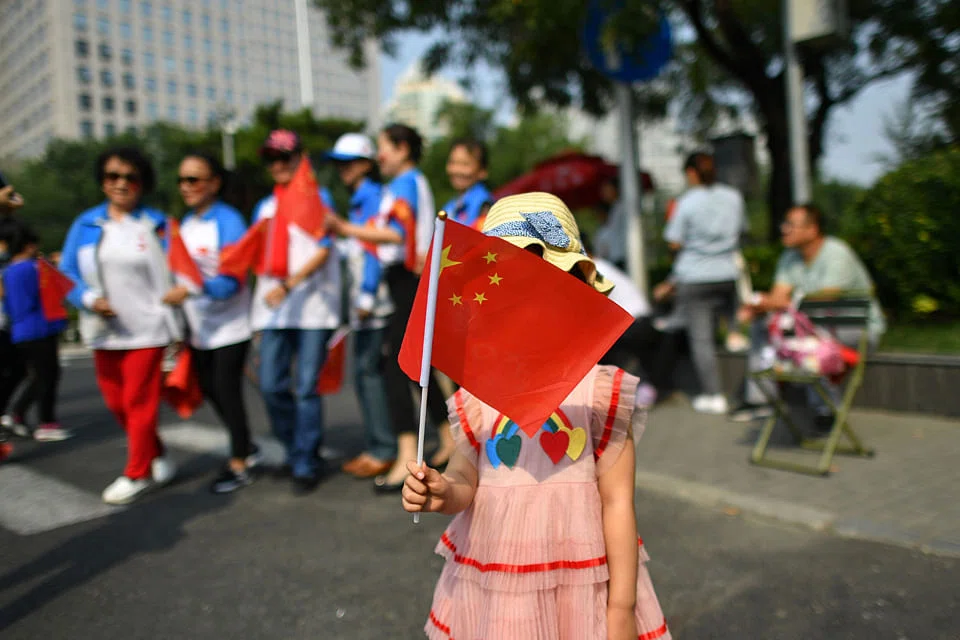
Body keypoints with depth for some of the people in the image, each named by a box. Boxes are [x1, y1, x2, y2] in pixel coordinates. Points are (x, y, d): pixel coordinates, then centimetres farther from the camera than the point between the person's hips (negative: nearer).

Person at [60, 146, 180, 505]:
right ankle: (156, 457, 29)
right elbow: (67, 273, 6)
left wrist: (176, 329, -5)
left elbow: (169, 279, -2)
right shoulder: (85, 224, 6)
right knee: (116, 402, 11)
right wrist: (89, 299, -14)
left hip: (146, 328, -4)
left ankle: (138, 474, 15)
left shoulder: (155, 224, -3)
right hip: (103, 331, 4)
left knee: (139, 401, 1)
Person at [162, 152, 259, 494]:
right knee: (210, 389, 14)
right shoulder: (185, 224, 9)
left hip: (229, 325, -8)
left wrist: (193, 291, -34)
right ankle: (246, 446, 33)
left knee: (227, 390, -2)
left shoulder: (228, 221, -14)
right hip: (199, 328, 8)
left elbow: (232, 280, -21)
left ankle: (239, 464, 15)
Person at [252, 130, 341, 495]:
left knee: (306, 388, -5)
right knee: (272, 386, 3)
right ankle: (295, 453, 22)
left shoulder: (317, 198, 4)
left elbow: (324, 251, -7)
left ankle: (307, 464, 6)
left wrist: (289, 284, -19)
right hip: (273, 309, 5)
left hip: (313, 308, -5)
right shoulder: (264, 207, 18)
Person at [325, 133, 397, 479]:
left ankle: (383, 450, -1)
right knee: (367, 370, 11)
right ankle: (376, 446, 19)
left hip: (374, 298, -9)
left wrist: (367, 296, -19)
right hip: (362, 298, 9)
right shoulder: (358, 199, 20)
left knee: (369, 370, -8)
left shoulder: (372, 197, -8)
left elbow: (374, 248, -16)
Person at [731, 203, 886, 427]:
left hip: (862, 327, -8)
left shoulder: (837, 253, -21)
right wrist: (756, 307, -26)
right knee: (760, 323, -2)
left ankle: (825, 407, -23)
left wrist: (780, 303, -30)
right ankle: (760, 398, 2)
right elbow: (778, 296, -4)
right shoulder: (790, 258, 4)